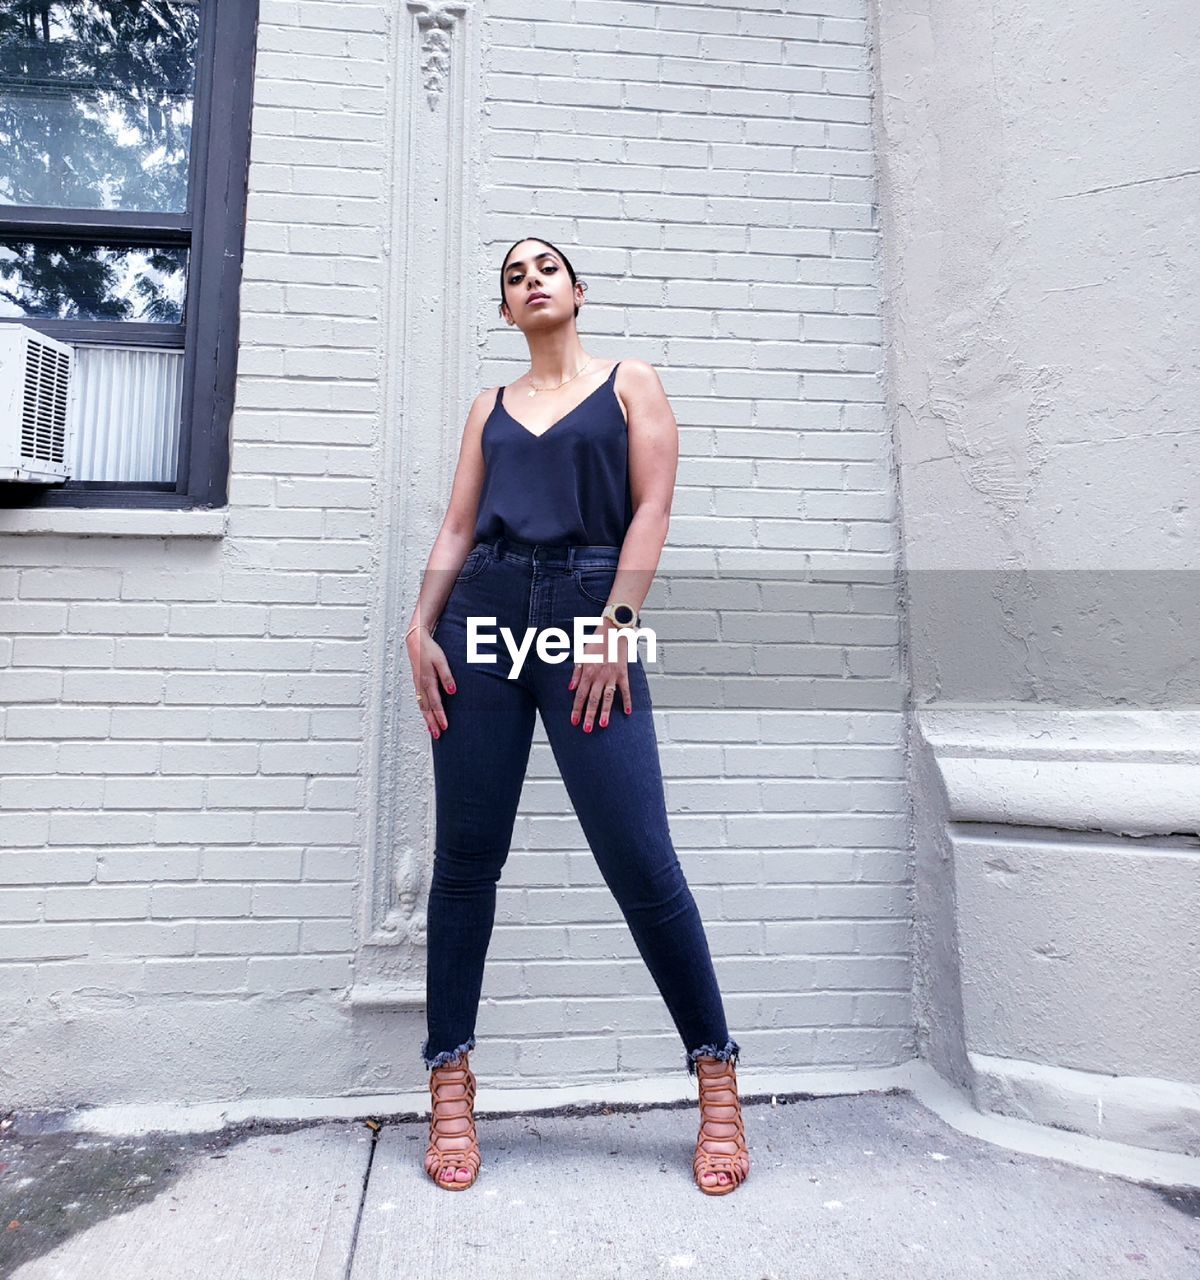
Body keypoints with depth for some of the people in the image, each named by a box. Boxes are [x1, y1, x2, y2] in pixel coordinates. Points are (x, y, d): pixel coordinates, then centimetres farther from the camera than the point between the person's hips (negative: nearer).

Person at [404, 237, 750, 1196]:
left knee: (641, 858, -8)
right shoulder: (490, 406, 22)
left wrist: (616, 626, -11)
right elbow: (458, 526, 14)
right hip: (484, 611, 4)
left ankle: (717, 1077, 11)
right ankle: (451, 1085, 18)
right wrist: (422, 626, 0)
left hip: (589, 610, -3)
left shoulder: (632, 384, 14)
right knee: (466, 855, 3)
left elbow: (652, 511, 2)